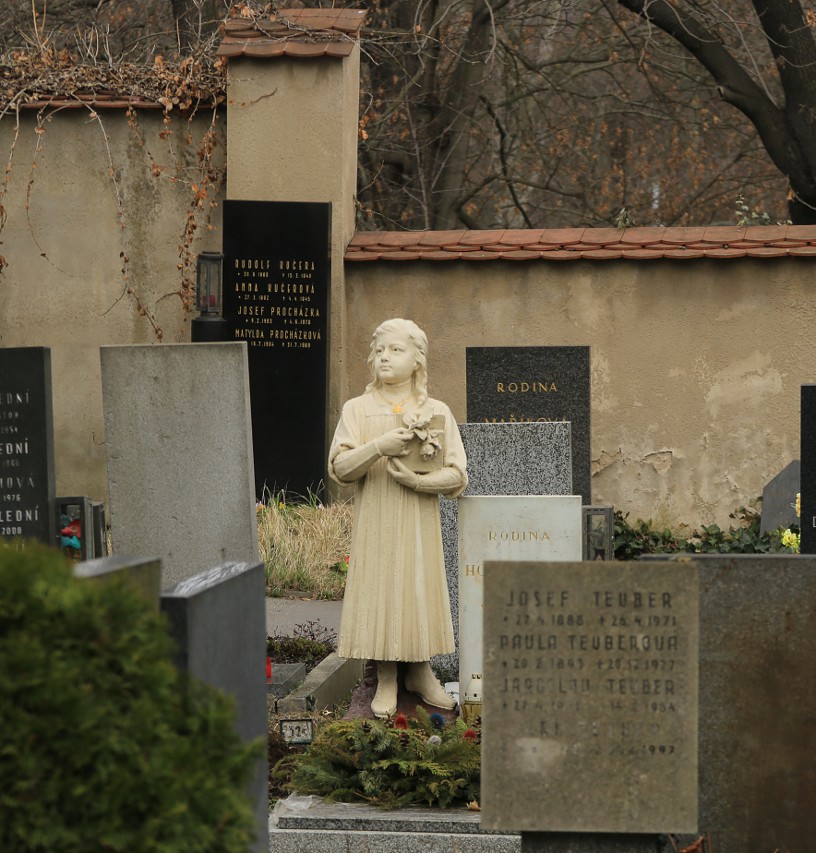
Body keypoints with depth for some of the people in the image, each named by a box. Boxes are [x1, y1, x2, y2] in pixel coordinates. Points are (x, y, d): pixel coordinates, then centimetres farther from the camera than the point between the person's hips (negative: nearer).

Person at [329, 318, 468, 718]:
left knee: (421, 591, 5)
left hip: (420, 524, 1)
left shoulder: (438, 412, 4)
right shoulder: (358, 410, 3)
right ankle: (386, 682, 10)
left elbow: (457, 475, -1)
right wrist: (380, 447, -23)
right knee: (378, 593, -1)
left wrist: (418, 480, -18)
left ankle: (421, 673, 23)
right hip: (374, 524, -1)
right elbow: (339, 467, -8)